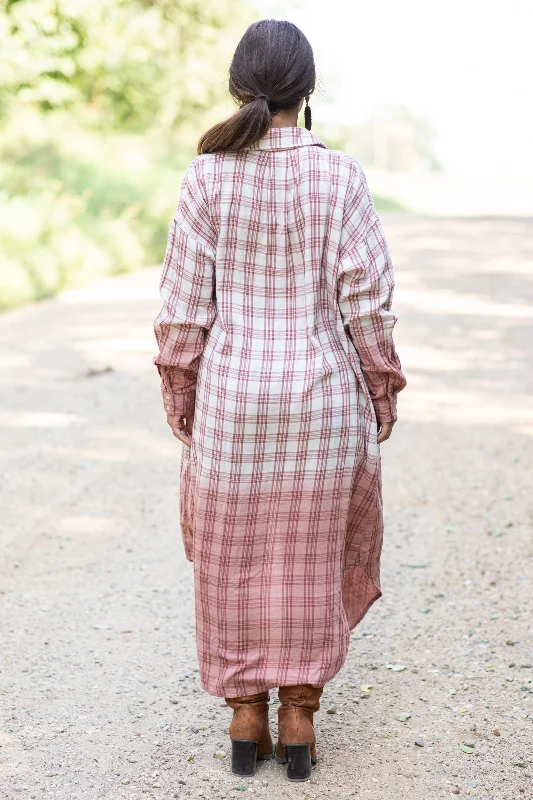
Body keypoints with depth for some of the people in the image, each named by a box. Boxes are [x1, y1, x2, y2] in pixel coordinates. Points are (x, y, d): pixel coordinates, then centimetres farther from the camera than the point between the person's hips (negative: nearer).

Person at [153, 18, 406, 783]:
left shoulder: (208, 178, -8)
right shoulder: (341, 177, -8)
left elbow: (185, 303, -6)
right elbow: (368, 302, -8)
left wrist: (179, 393, 6)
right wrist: (383, 391, 4)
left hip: (232, 397, 0)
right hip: (323, 397, 0)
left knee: (235, 559, 13)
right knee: (311, 560, 12)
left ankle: (245, 720, 19)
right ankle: (298, 720, 17)